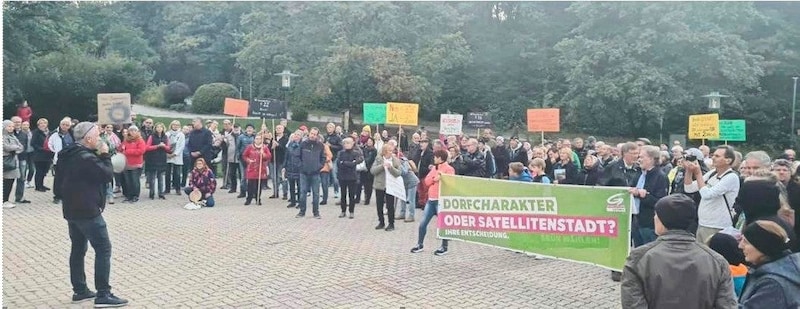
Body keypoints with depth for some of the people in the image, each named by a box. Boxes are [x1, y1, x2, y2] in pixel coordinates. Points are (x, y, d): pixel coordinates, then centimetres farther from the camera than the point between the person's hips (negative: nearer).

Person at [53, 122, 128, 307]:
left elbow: (58, 185, 17)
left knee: (78, 249, 15)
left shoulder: (68, 156, 11)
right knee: (103, 249, -8)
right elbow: (108, 175, -14)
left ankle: (80, 290, 22)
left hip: (71, 210, 10)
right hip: (87, 211, -10)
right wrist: (105, 155, -6)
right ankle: (103, 295, -10)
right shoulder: (87, 158, -19)